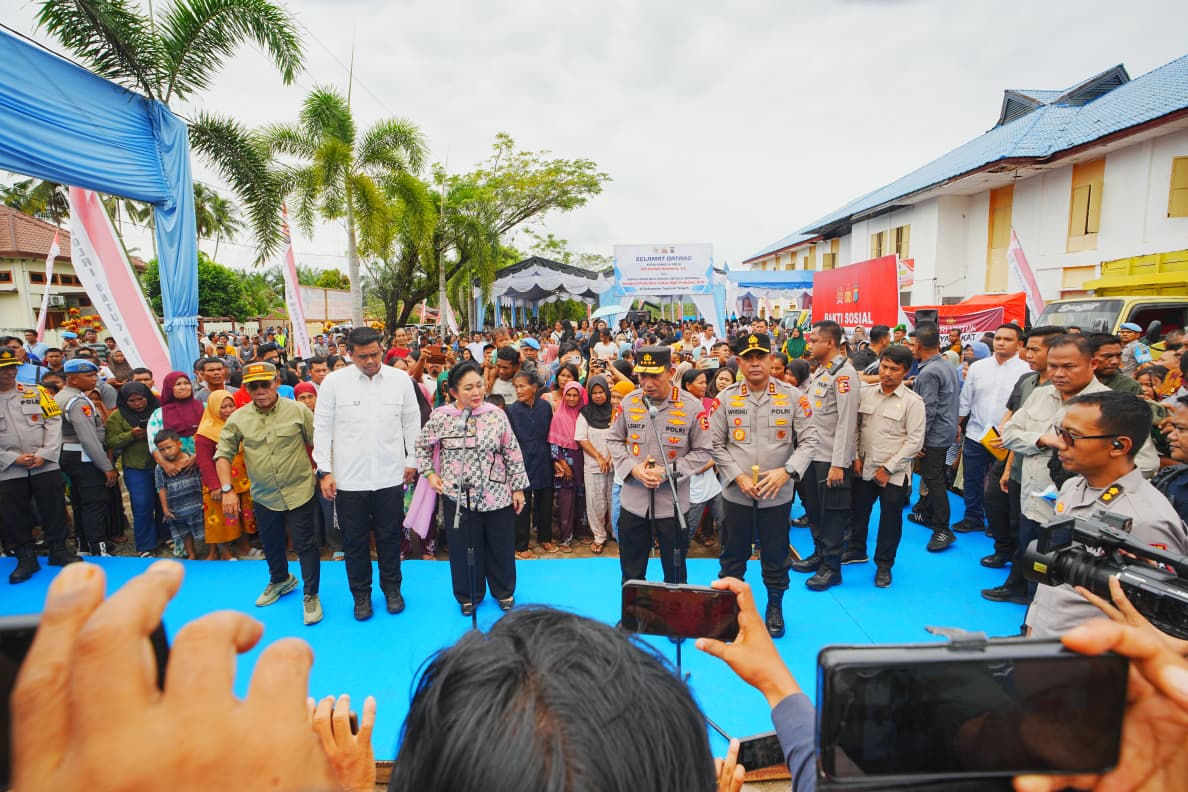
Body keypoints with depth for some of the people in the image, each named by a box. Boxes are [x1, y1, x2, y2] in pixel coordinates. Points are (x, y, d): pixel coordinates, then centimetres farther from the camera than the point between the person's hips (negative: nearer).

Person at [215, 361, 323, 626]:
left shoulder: (298, 411, -9)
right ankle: (280, 580, 50)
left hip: (299, 491, -4)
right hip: (263, 496, 4)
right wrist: (227, 489, -7)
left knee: (305, 544, 2)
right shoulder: (238, 419, -2)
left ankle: (310, 595, 19)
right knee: (270, 544, 22)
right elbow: (223, 454, 1)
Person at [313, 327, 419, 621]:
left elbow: (412, 422, 7)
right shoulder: (333, 382, -4)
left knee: (390, 536, 13)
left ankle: (392, 588, 33)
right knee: (354, 541, 12)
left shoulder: (401, 379, -2)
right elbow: (322, 428, 0)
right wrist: (324, 472, -1)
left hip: (390, 476, 1)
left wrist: (412, 460, 8)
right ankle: (361, 593, 31)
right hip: (348, 478, 0)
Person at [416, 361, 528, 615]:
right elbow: (422, 446, 10)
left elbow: (513, 453, 0)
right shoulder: (440, 417, -6)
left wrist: (518, 487, 1)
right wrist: (429, 473, 0)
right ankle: (468, 596, 34)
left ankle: (504, 592, 36)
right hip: (458, 497, 0)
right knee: (464, 549, 11)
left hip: (497, 495, 1)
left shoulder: (496, 415, -5)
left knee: (501, 547, 13)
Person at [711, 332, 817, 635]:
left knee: (775, 555, 14)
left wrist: (787, 471, -16)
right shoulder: (726, 399, -2)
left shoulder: (793, 397, -3)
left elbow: (809, 440, -2)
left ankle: (775, 607, 37)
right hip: (737, 494, 0)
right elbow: (716, 444, 0)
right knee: (733, 555, 12)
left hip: (778, 494, 0)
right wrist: (738, 477, -11)